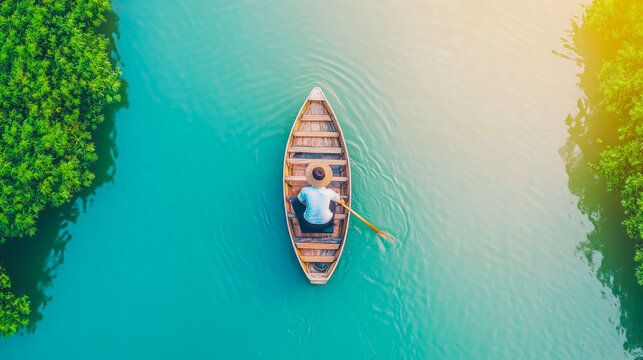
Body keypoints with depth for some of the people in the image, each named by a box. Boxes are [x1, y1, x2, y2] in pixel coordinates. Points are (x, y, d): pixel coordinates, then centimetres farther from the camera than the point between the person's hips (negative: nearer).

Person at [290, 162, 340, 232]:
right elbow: (338, 199, 3)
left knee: (294, 199, 17)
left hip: (309, 223, -1)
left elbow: (301, 201, -1)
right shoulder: (330, 192, -20)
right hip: (326, 223, 1)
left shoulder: (305, 191, -23)